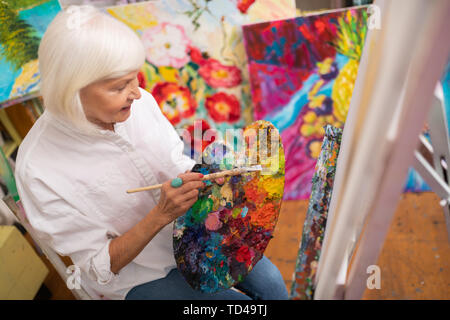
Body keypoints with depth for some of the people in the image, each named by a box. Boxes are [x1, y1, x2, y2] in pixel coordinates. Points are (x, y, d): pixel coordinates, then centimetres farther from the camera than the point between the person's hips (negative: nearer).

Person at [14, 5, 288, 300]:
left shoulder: (140, 102, -17)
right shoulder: (38, 170, -28)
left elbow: (179, 163, -1)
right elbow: (100, 267, -20)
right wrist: (162, 215, -34)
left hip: (186, 225, 4)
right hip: (134, 275, -3)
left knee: (271, 284, -1)